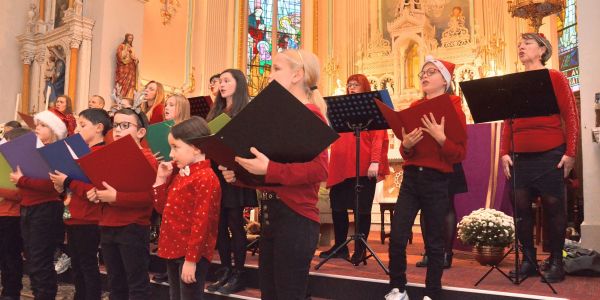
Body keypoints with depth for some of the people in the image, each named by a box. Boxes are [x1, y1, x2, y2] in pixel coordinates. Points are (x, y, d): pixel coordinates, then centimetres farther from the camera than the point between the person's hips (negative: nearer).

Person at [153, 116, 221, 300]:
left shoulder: (205, 178, -19)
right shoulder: (179, 175, 10)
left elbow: (201, 223, -22)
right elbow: (162, 208, 15)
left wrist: (191, 259, -21)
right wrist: (161, 179, 5)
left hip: (192, 254, -9)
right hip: (174, 250, 9)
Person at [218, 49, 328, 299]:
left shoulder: (309, 114, -11)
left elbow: (319, 169, -24)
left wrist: (269, 170, -29)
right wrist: (239, 174, 1)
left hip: (295, 217, -9)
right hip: (271, 213, 9)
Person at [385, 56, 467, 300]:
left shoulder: (454, 108, -1)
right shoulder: (414, 108, 10)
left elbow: (460, 154, -7)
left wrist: (441, 138, -21)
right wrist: (406, 145, -9)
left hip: (437, 182, -3)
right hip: (411, 178, 4)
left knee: (434, 242, 6)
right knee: (397, 237, -1)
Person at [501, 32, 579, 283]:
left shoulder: (555, 77, 3)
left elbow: (571, 117, -2)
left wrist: (570, 152, -8)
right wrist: (504, 153, 4)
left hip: (551, 154, -3)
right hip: (521, 157, 4)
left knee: (553, 206, 2)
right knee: (521, 207, 3)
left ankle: (556, 262, 13)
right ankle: (528, 259, 15)